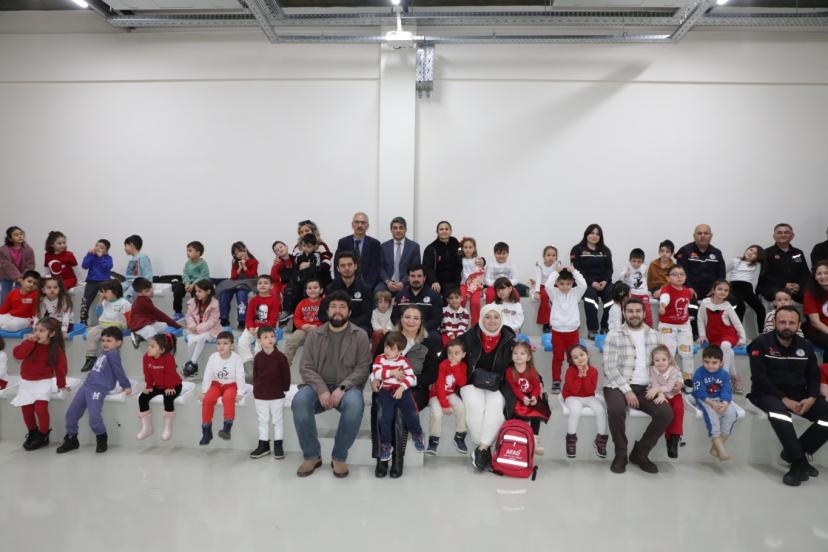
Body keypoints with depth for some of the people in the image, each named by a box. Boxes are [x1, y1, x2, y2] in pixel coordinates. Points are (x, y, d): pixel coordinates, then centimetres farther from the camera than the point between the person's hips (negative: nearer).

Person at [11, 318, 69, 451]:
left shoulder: (57, 349, -9)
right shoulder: (30, 342, -5)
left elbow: (61, 368, -1)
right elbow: (17, 354, -21)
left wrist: (61, 385, 5)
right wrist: (29, 342, -28)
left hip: (43, 382, -3)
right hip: (26, 382, 3)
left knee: (40, 408, -19)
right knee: (26, 410, 2)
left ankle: (43, 436, 0)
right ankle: (32, 433, 27)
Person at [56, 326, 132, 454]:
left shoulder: (113, 353, -12)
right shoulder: (105, 353, 17)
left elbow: (119, 371, -15)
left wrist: (127, 386, -14)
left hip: (98, 390, -10)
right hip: (86, 386, 10)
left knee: (94, 418, -17)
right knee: (71, 413, 12)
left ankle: (102, 438, 10)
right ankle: (71, 439, 29)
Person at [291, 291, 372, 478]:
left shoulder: (360, 335, 3)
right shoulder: (314, 335, 9)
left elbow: (362, 368, -4)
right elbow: (306, 368, 1)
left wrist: (342, 388, -19)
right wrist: (322, 390, -17)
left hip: (347, 388, -1)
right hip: (318, 387, 2)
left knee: (355, 404, -35)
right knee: (300, 400, -31)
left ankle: (339, 457, -14)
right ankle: (312, 455, -11)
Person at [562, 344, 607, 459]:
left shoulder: (593, 371, -7)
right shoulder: (570, 371, -14)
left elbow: (590, 390, -14)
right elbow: (574, 390, -21)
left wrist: (585, 376, -23)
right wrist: (579, 376, -26)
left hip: (589, 397, 3)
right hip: (572, 397, -3)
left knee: (601, 410, -24)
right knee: (576, 411, -35)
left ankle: (601, 439, -3)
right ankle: (571, 439, -12)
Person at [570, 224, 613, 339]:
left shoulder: (605, 250, 20)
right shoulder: (578, 249, 5)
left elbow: (609, 269, 13)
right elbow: (577, 270, -4)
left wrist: (605, 281, -9)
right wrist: (592, 282, -16)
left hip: (603, 282, 4)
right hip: (585, 282, -4)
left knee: (612, 297, -26)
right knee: (591, 296, -35)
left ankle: (606, 328, -15)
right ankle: (593, 330, -29)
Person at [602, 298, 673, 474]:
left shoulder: (655, 336, 11)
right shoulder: (614, 336, -3)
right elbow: (610, 368, -9)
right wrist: (627, 390, -18)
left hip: (645, 388, 4)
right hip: (618, 386, -4)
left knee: (666, 413, -22)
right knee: (616, 409, -35)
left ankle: (640, 453, 0)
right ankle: (620, 454, -9)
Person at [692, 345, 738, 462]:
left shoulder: (724, 374, -2)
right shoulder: (699, 373, -11)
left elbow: (726, 392, -8)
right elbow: (700, 392, -15)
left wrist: (724, 404, -29)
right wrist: (712, 404, -29)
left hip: (720, 399, 4)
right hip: (704, 399, -3)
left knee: (732, 413, -24)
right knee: (711, 414, -33)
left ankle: (715, 446, -14)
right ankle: (720, 447, -27)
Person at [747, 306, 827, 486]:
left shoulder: (805, 346, 8)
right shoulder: (760, 344, -8)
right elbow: (759, 379, -14)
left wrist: (811, 398, -9)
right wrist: (784, 399, -21)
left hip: (799, 395, 6)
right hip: (768, 393, -6)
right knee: (778, 410, -39)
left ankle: (793, 452, -4)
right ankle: (799, 461, -27)